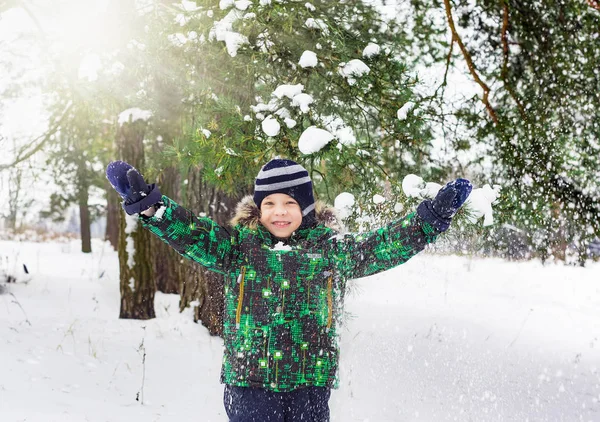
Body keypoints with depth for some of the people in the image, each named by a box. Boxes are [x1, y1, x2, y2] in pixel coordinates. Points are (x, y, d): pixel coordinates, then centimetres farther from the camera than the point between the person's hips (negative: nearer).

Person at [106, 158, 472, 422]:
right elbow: (192, 234, -5)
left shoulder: (331, 249, 7)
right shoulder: (239, 245, 5)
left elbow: (384, 245, 7)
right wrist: (147, 201, -16)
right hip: (249, 380, -1)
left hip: (311, 385, 1)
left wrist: (433, 216, 1)